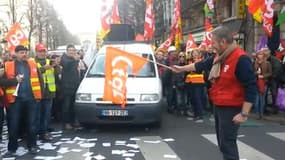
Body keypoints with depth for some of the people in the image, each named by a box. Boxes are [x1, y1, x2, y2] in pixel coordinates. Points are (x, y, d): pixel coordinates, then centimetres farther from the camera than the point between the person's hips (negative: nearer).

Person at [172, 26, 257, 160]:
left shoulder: (241, 59, -22)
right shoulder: (219, 57, 7)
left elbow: (251, 87, -23)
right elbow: (201, 65, 21)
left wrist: (244, 114, -24)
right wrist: (181, 69, 25)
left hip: (231, 108, -9)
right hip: (218, 106, 9)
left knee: (227, 144, -7)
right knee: (222, 142, 18)